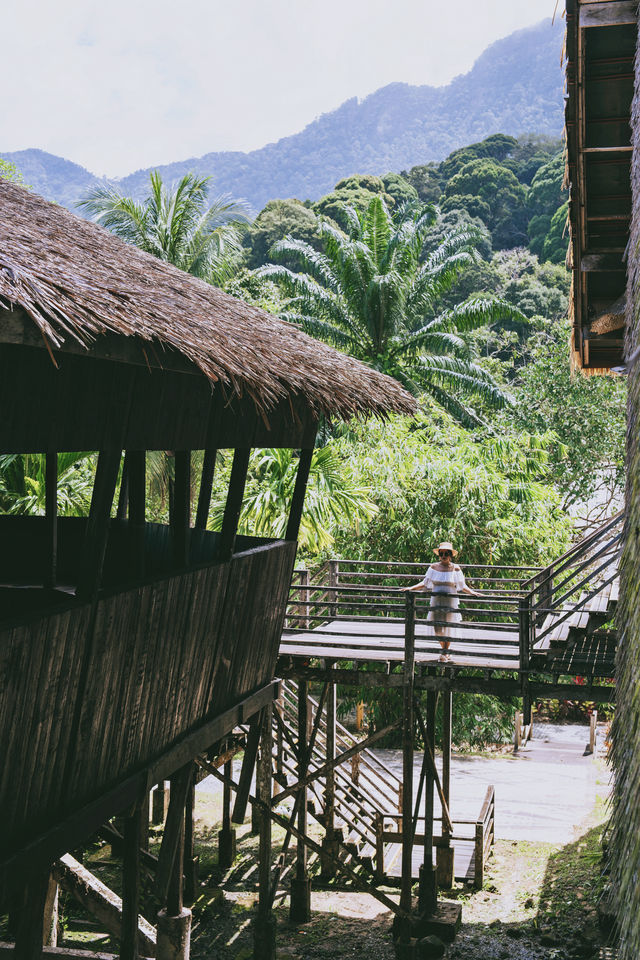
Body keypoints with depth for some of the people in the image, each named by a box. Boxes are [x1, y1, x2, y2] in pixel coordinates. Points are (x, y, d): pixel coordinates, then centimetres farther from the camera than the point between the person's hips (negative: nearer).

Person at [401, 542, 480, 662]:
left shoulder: (455, 569, 0)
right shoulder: (434, 567, 4)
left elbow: (462, 586, 3)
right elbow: (425, 583, 8)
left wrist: (472, 592, -13)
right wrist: (411, 588, 0)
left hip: (450, 601, -2)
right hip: (436, 601, 2)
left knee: (448, 626, -2)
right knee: (438, 626, 2)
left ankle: (445, 652, 12)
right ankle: (444, 650, 20)